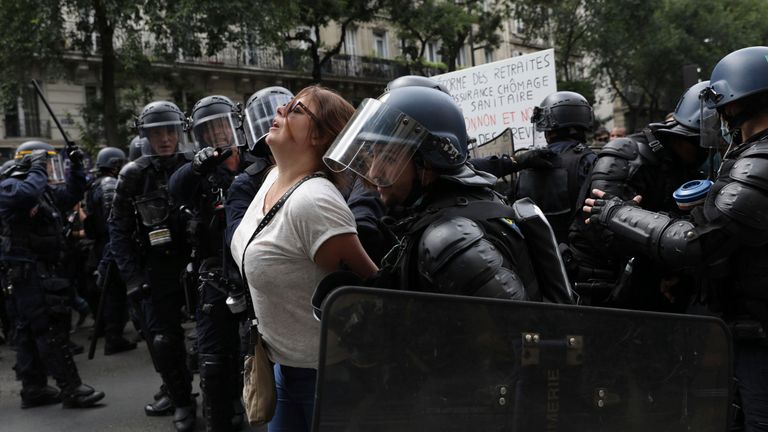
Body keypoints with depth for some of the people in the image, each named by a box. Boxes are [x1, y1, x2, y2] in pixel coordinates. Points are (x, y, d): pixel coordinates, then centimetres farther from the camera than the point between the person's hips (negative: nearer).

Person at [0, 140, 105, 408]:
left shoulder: (46, 190, 16)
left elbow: (71, 195, 27)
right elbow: (26, 195, -34)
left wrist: (77, 167, 15)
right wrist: (39, 170, -19)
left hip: (42, 270, 10)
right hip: (28, 271, -10)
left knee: (30, 331, 12)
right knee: (51, 329, -11)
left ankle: (33, 389, 19)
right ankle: (71, 389, -10)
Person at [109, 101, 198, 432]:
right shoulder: (134, 176, -1)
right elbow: (119, 229, 3)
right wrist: (132, 276, -4)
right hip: (158, 270, 1)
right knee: (161, 339, 1)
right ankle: (179, 398, 21)